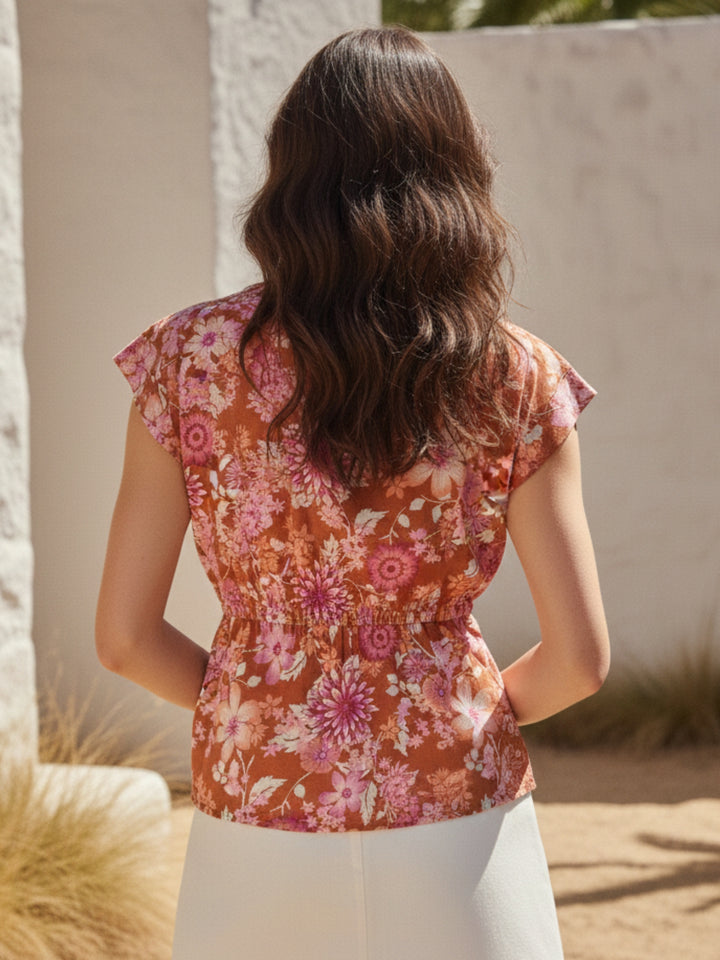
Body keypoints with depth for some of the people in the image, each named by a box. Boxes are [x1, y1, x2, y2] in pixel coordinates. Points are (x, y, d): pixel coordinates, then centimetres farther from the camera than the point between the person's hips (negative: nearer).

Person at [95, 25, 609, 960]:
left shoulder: (190, 360, -4)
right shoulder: (514, 382, -6)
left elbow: (125, 637, -2)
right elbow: (579, 657, -6)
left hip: (254, 831, 1)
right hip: (453, 838, -1)